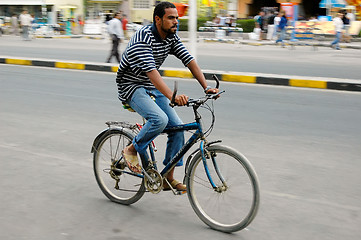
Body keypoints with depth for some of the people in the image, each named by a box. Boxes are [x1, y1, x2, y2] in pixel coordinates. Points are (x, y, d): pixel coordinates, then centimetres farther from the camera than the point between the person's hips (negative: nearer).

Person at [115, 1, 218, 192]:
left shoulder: (171, 37, -1)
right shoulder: (142, 38, -25)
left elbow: (189, 60, -4)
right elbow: (151, 71, -37)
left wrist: (206, 87, -15)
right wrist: (172, 96, -49)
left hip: (152, 87, 8)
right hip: (131, 86, -8)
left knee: (177, 126, -4)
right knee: (159, 119, -31)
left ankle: (168, 178, 7)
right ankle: (131, 151, -5)